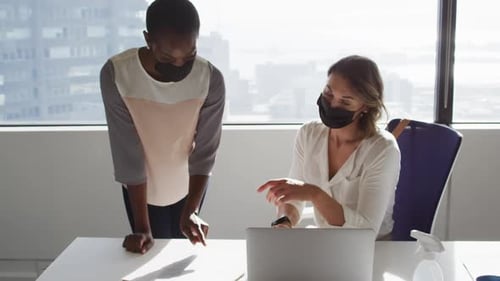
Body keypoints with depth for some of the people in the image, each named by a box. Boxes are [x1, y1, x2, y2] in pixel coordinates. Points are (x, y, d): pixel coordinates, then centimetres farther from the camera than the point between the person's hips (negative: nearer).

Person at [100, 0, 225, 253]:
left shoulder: (211, 79, -26)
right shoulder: (115, 74, -30)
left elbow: (205, 152, -21)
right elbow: (128, 154, -27)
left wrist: (191, 211, -34)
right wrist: (142, 227, -27)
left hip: (189, 186, 1)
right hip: (140, 188, -1)